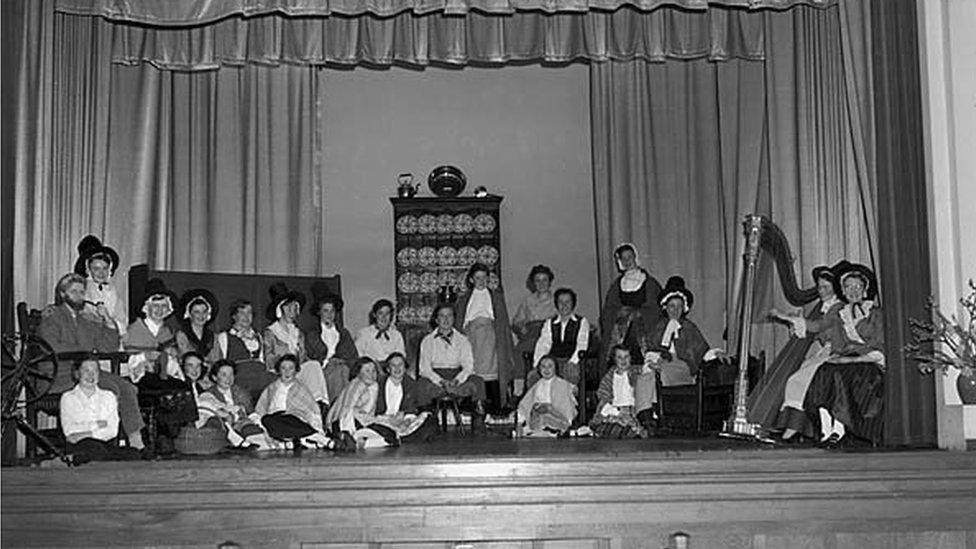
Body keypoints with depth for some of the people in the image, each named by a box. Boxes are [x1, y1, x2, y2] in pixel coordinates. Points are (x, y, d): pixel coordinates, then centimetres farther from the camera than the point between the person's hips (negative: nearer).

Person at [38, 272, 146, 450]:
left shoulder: (88, 319, 21)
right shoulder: (51, 316, 4)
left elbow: (109, 348, 14)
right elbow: (50, 347, -14)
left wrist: (108, 321, 2)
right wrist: (83, 351, -9)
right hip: (60, 375, -6)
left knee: (127, 388, -13)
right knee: (110, 389, -28)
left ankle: (136, 442, -15)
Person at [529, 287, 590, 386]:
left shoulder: (582, 322, 12)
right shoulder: (549, 323, 20)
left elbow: (581, 346, 1)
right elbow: (543, 345, 10)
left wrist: (571, 362, -17)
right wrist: (537, 364, -8)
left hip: (571, 362, -2)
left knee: (571, 374, -38)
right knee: (532, 377, -27)